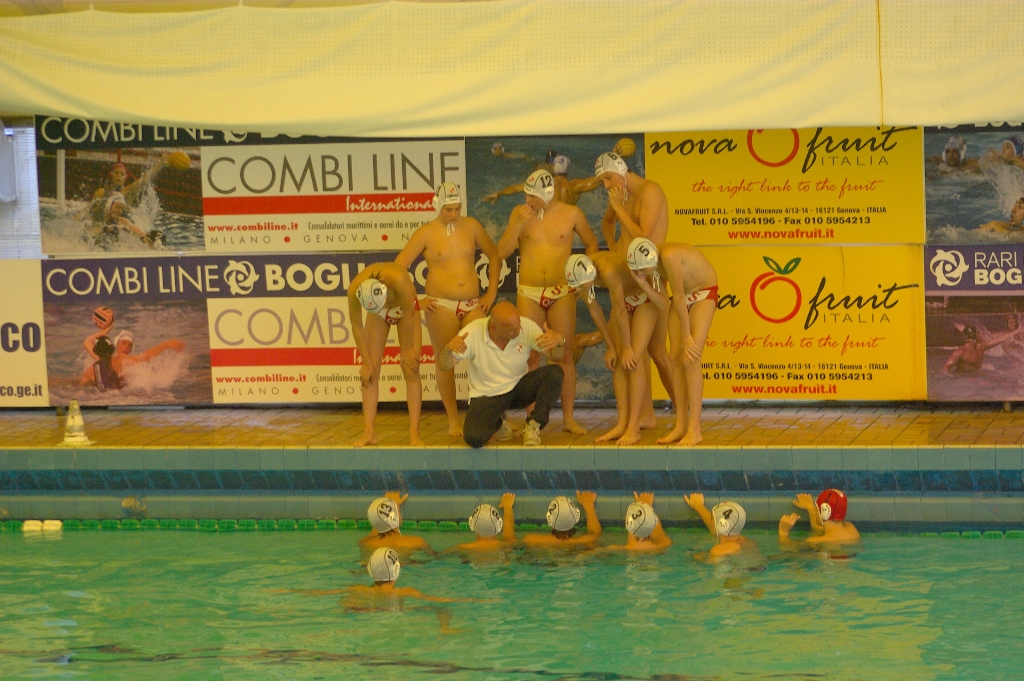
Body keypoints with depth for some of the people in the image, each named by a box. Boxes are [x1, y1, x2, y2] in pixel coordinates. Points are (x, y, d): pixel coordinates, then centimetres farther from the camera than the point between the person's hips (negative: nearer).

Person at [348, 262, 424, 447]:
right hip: (378, 316, 2)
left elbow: (409, 315, -29)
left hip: (405, 309, -2)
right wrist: (366, 363, -15)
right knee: (370, 373, -8)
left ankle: (414, 432, -13)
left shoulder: (399, 279, -44)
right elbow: (357, 328, -20)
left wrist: (407, 350, -18)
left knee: (411, 370, -11)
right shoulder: (354, 290, -35)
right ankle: (368, 432, -8)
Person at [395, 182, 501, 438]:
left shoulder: (471, 226, 8)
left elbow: (494, 255, 20)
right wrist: (414, 300, -4)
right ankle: (453, 421, 7)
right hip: (441, 306, -2)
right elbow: (397, 268, 0)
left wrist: (491, 292, 12)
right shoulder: (426, 233, -1)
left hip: (473, 305, 2)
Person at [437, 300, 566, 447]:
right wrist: (448, 349, -44)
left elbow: (555, 356, -12)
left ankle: (533, 426, -9)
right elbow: (443, 366, -20)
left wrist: (559, 341, -38)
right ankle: (498, 422, 11)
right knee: (474, 438, -27)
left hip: (519, 388, 1)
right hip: (486, 395, -1)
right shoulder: (473, 332, -20)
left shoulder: (527, 327, -15)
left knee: (555, 373, -26)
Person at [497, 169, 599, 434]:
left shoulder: (571, 214, 0)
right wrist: (519, 224, -13)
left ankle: (568, 418, 8)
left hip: (562, 293, -1)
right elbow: (502, 252, -2)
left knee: (565, 355, 1)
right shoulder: (520, 214, 1)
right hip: (529, 293, 1)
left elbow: (592, 244, 15)